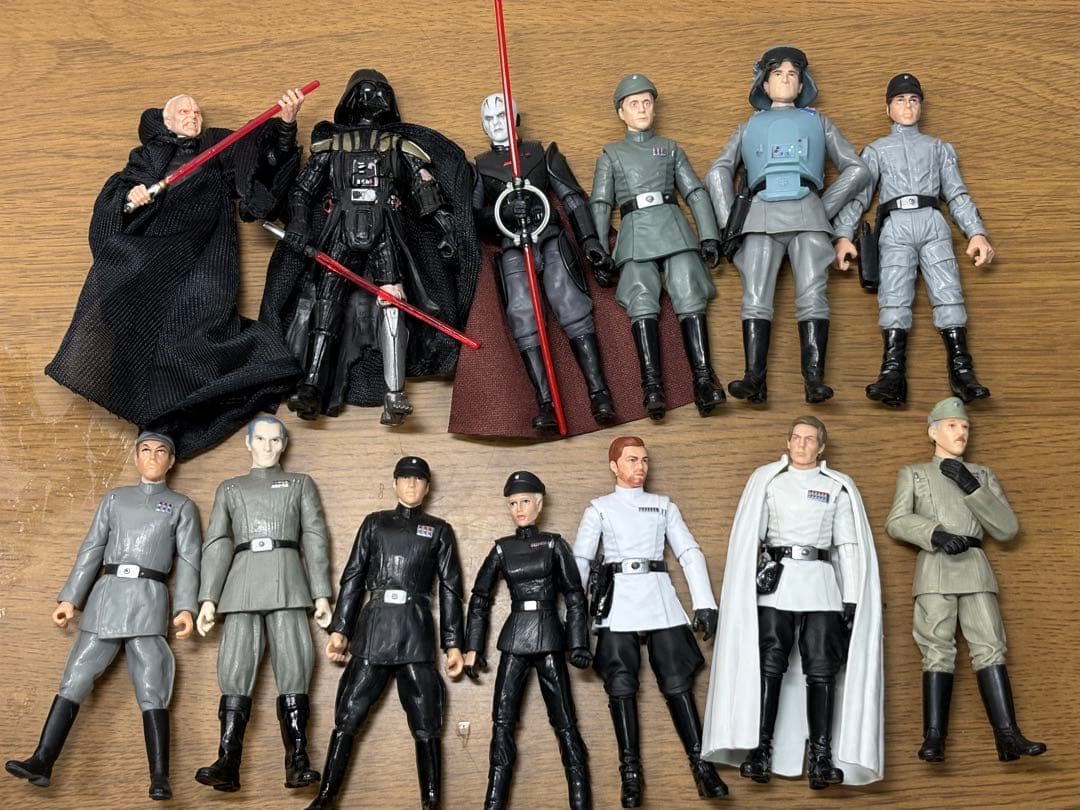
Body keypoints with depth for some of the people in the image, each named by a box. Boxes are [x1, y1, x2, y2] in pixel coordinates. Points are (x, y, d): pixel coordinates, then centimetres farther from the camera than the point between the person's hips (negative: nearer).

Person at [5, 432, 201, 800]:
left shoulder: (181, 506, 12)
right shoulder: (115, 498, 18)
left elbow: (188, 560, 3)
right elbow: (91, 549, 14)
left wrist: (186, 607, -10)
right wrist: (70, 598, 6)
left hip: (148, 599, -3)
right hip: (106, 595, 3)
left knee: (151, 689, -7)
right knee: (75, 679, -2)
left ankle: (159, 778, -8)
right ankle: (42, 762, -1)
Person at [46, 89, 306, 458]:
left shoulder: (219, 148, 22)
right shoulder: (148, 154, 23)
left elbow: (264, 151, 8)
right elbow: (114, 193, 12)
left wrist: (285, 123, -11)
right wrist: (129, 195, -11)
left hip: (199, 256, -1)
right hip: (147, 250, 1)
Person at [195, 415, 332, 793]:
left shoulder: (300, 484, 18)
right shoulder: (229, 488, 20)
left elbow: (315, 539, 10)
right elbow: (216, 544, 12)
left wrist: (321, 593, 0)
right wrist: (208, 598, 0)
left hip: (287, 584, -1)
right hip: (242, 587, 1)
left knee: (292, 671, -7)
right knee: (235, 673, -7)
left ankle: (297, 762, -9)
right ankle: (227, 765, -10)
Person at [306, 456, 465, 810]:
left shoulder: (439, 530, 12)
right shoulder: (374, 523, 14)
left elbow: (450, 589, 9)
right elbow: (352, 577, 11)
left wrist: (453, 644, 3)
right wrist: (339, 629, 3)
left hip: (416, 632, 0)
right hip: (374, 628, 1)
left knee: (425, 723, 0)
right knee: (347, 716, 1)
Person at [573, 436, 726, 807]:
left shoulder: (664, 505, 17)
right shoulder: (600, 508, 12)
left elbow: (689, 553, 10)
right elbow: (580, 560, 5)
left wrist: (705, 603, -1)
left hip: (660, 600, 1)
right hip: (618, 603, -1)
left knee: (677, 682, -5)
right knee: (621, 687, -3)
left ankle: (701, 766, -4)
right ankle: (630, 773, 1)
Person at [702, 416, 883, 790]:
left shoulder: (839, 487, 12)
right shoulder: (765, 479, 12)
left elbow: (849, 546, 9)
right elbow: (747, 537, 7)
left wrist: (851, 601, 2)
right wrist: (751, 577, -6)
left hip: (820, 582, 1)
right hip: (774, 581, 0)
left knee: (821, 669, -5)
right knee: (770, 664, -8)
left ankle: (822, 758, -5)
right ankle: (760, 751, -7)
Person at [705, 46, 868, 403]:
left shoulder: (818, 122, 30)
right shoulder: (749, 127, 31)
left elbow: (857, 170, 21)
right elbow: (718, 172, 17)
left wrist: (826, 208, 6)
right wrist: (728, 221, 0)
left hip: (807, 213, 0)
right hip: (761, 214, 0)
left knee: (811, 295, -17)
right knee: (755, 297, -17)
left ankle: (814, 379, -28)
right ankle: (754, 379, -28)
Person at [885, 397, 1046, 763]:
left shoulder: (981, 475, 20)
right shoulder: (913, 473, 16)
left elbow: (1007, 528, 8)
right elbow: (896, 522, 2)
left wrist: (972, 488, -4)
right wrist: (936, 534, -17)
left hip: (975, 567, 2)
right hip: (935, 567, -2)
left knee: (989, 647, -8)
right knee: (938, 650, -8)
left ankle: (1008, 738, -13)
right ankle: (933, 739, -9)